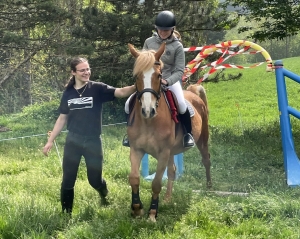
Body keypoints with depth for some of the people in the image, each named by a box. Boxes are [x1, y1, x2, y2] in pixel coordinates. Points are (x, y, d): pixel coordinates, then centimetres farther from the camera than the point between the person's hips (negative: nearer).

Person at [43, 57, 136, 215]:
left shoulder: (98, 89, -6)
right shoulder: (68, 93, 3)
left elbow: (120, 92, -20)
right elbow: (62, 118, 10)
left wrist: (137, 87, -39)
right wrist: (50, 141, 9)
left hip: (93, 141, -2)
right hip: (73, 141, 2)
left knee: (95, 179, 9)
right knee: (68, 180, 3)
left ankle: (104, 194, 44)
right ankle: (66, 213, 17)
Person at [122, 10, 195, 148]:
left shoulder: (177, 46, -11)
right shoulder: (149, 42, -1)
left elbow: (180, 71, -14)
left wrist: (167, 81, -30)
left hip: (170, 81, -3)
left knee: (181, 104, -29)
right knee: (129, 104, -10)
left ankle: (188, 134, -6)